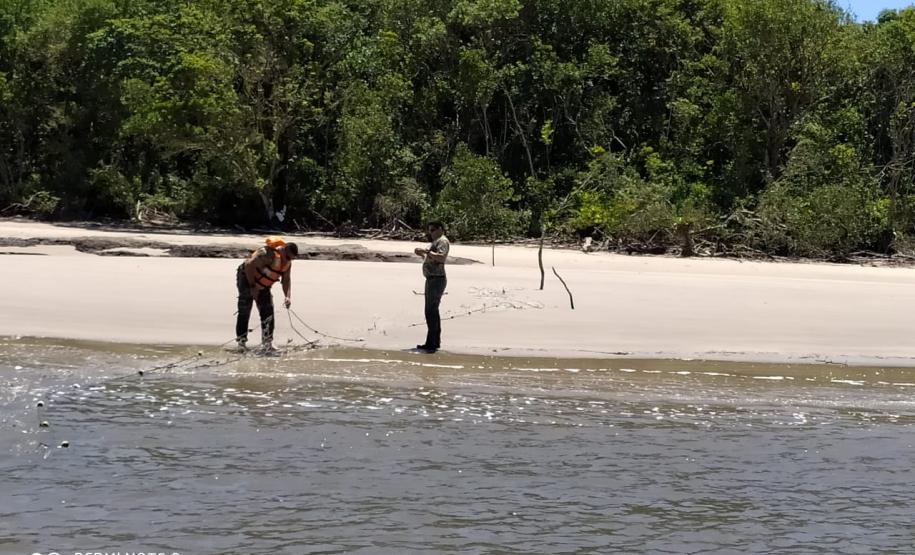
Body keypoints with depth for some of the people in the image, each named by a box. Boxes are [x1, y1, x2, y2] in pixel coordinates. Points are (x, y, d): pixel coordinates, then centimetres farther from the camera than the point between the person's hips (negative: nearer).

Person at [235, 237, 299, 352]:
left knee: (267, 312, 0)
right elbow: (249, 266, -31)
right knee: (244, 312, -7)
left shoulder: (287, 262, -5)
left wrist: (288, 296, -17)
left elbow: (286, 280, -1)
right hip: (247, 278, -8)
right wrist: (252, 287, -26)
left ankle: (267, 343, 4)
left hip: (263, 285, 8)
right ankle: (241, 342, -1)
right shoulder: (268, 254, -31)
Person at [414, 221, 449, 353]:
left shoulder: (443, 241, -10)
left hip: (437, 280, -11)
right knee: (432, 311, 15)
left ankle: (431, 343, -17)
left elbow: (441, 257, -27)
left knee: (431, 312, -15)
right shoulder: (436, 242, 23)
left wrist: (426, 251, -27)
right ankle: (436, 342, 21)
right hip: (431, 279, 11)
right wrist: (422, 255, 15)